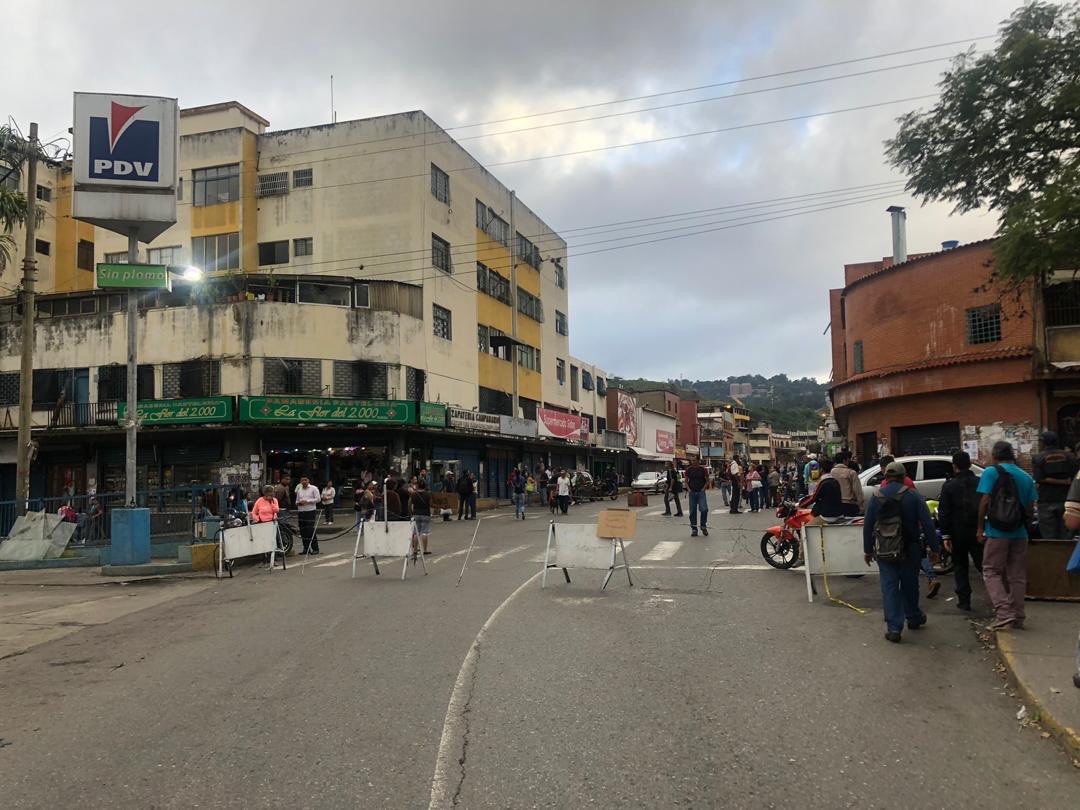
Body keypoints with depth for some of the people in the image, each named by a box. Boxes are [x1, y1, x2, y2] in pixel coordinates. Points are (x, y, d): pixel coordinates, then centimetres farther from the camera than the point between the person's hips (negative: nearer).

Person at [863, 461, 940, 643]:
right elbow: (927, 524, -8)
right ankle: (913, 618, 36)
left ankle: (893, 628, -3)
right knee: (910, 585, 17)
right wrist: (934, 548, -1)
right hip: (910, 550, 0)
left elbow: (867, 526, 4)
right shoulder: (913, 495, -6)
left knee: (889, 587, 2)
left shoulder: (876, 497, -1)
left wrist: (868, 550, 13)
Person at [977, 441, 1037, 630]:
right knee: (1017, 576, 11)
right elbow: (1030, 508, 8)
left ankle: (1004, 614, -10)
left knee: (992, 572, 3)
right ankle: (1017, 617, 17)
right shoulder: (1026, 477, 8)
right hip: (1020, 533, 5)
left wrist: (980, 528, -3)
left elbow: (985, 502, -11)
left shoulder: (991, 472, -6)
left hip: (996, 532, -4)